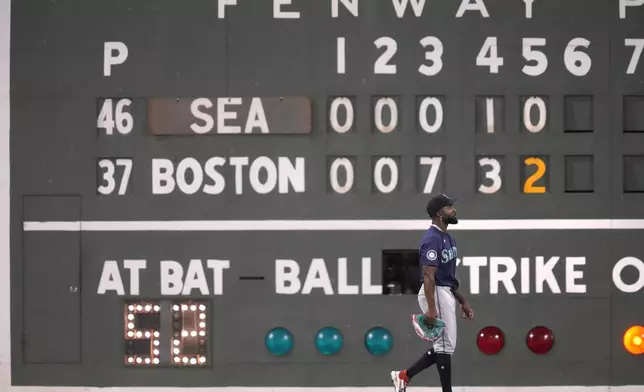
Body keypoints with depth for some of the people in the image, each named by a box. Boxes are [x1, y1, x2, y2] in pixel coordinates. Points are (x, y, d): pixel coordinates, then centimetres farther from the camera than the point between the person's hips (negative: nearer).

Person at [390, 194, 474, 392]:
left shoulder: (448, 238, 15)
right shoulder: (432, 239, -16)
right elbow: (428, 275, -23)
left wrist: (462, 302, 20)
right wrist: (431, 308, -29)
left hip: (446, 293, 10)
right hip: (436, 294, -10)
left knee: (443, 345, 12)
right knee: (445, 344, -5)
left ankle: (404, 375, 17)